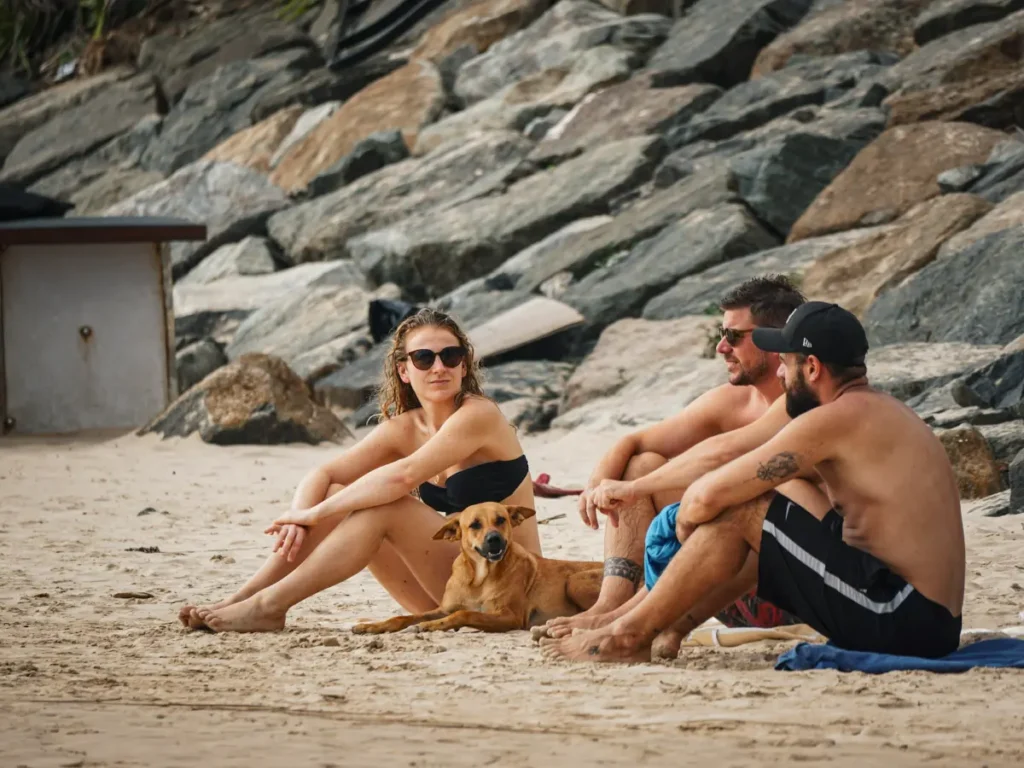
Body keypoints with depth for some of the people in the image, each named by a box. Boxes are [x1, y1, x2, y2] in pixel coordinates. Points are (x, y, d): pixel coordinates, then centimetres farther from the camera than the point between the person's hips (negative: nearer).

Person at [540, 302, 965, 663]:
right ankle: (677, 621, 24)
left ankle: (630, 635, 3)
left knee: (741, 508, -7)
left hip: (899, 623, -10)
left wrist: (686, 521, 10)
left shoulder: (837, 419, -13)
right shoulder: (882, 411, 18)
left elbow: (706, 496, -13)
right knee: (791, 493, 23)